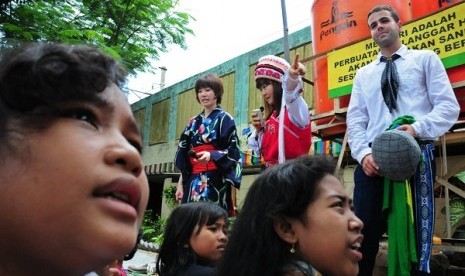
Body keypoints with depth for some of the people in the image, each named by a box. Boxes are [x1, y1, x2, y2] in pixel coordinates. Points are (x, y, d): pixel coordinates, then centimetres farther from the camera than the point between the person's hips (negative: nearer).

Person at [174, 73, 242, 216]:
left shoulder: (225, 119, 2)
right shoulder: (193, 122, 18)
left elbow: (233, 151, -4)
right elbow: (184, 154, 17)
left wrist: (211, 155, -21)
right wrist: (180, 183, 11)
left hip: (215, 179, -5)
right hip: (193, 180, 5)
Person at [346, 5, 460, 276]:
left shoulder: (426, 59, 13)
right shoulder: (363, 74, 20)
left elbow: (449, 106, 2)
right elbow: (355, 119, 10)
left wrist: (418, 129, -17)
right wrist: (363, 153, -8)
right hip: (372, 159, 3)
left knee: (417, 235, 4)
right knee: (364, 234, 2)